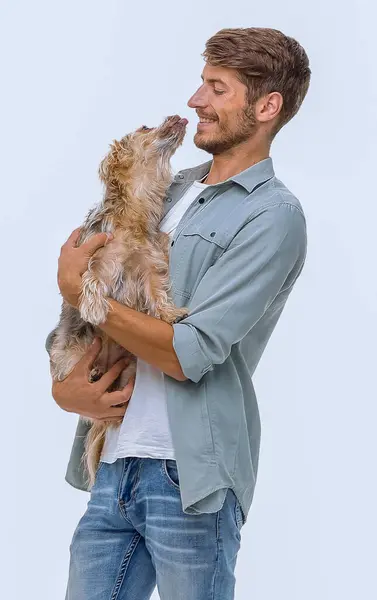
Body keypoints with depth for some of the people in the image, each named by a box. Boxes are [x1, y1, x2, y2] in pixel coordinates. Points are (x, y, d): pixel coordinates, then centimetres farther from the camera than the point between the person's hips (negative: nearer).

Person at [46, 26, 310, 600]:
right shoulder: (169, 190, 14)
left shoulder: (272, 216, -8)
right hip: (114, 466, 6)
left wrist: (78, 288, -7)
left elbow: (189, 352, -16)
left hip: (189, 476, -6)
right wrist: (63, 385, -3)